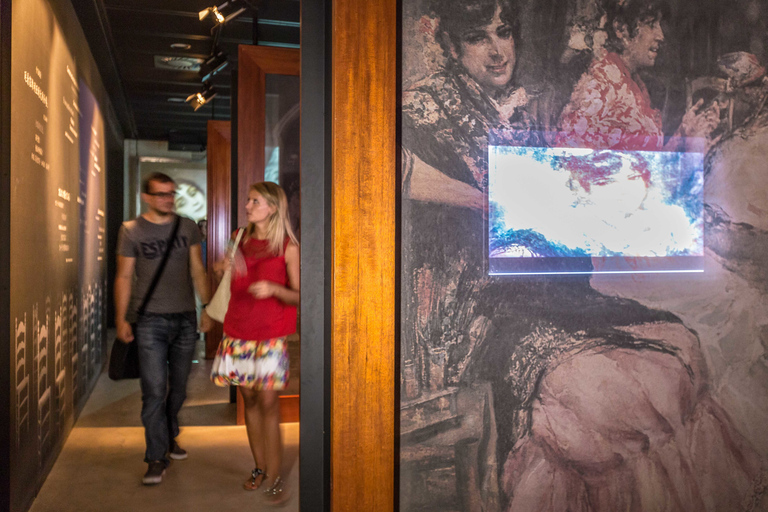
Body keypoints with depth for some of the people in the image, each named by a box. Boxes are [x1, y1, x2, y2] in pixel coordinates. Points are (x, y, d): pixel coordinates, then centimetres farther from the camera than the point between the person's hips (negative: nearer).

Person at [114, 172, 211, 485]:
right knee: (154, 390, -7)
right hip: (150, 320, -3)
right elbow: (124, 277, 1)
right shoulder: (131, 231, 0)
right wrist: (121, 319, -4)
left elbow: (197, 271, 10)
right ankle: (157, 458, 1)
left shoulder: (187, 227, 7)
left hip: (185, 318, 3)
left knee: (178, 386, 12)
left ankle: (169, 437, 34)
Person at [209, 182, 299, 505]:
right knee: (249, 400, 10)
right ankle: (259, 468, 23)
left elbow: (298, 296, -4)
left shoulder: (287, 246, -4)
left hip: (271, 335, -4)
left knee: (268, 403, -8)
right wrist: (224, 270, 0)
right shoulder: (239, 239, 9)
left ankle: (274, 478, 1)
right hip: (238, 330, 5)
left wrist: (274, 288, -21)